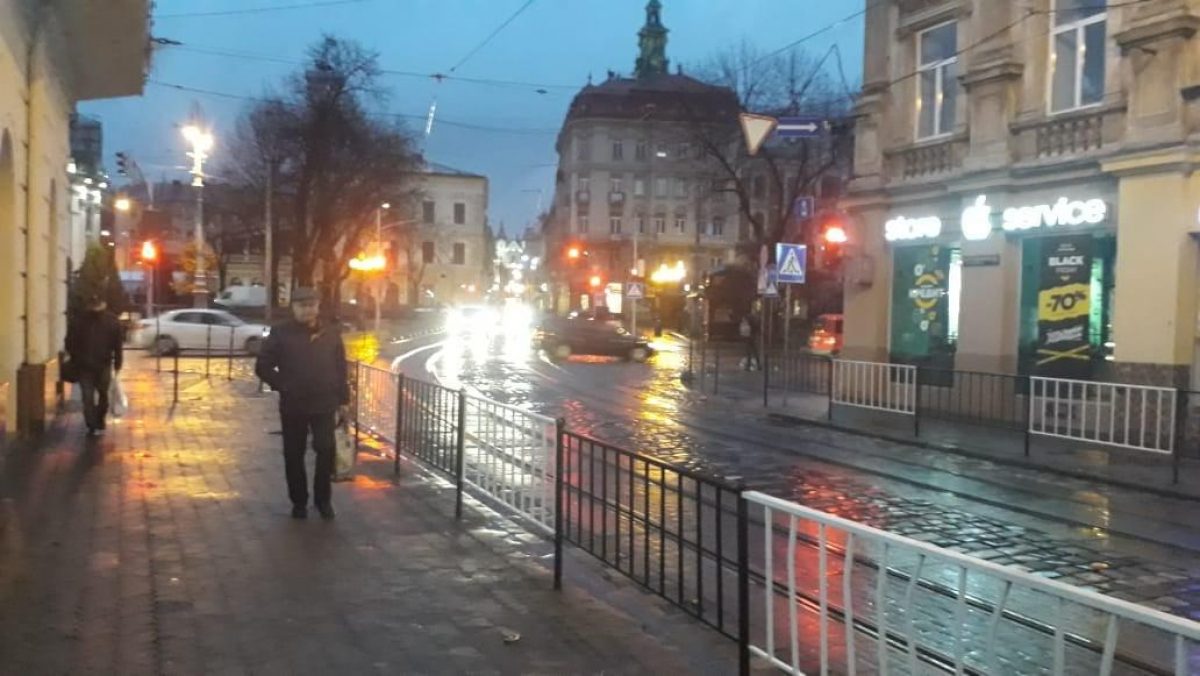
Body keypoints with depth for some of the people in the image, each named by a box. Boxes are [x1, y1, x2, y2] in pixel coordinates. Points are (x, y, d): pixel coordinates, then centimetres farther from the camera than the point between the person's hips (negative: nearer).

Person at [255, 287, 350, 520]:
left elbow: (341, 369, 7)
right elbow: (263, 366, 2)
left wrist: (342, 400, 4)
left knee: (326, 450, -7)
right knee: (294, 456, 7)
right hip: (293, 406, 0)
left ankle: (323, 498, 12)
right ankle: (299, 502, 21)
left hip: (325, 404, 0)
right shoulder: (281, 333, -2)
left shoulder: (331, 332, 4)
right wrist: (282, 385, -6)